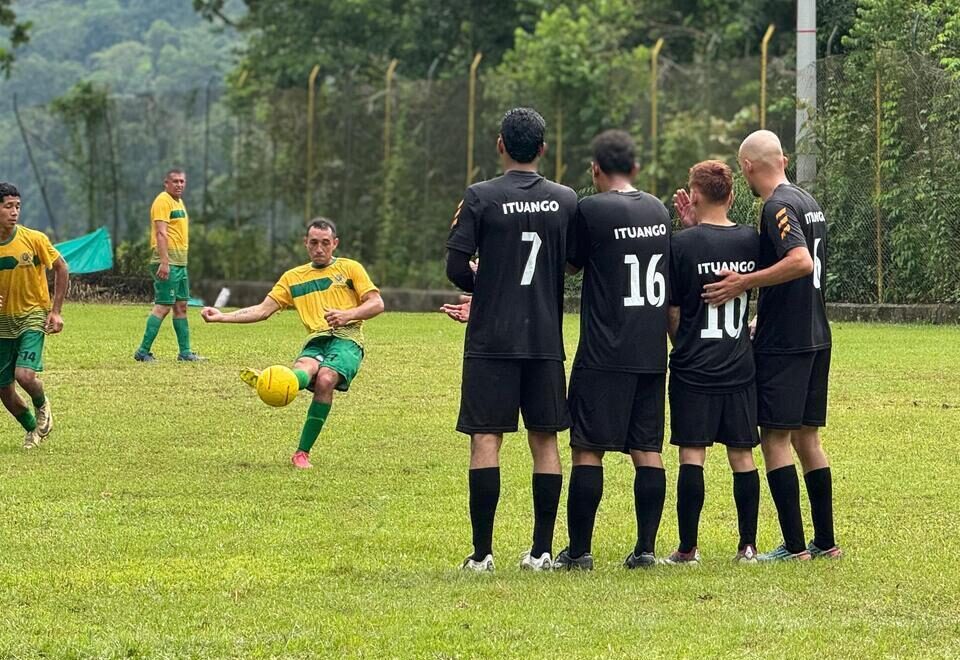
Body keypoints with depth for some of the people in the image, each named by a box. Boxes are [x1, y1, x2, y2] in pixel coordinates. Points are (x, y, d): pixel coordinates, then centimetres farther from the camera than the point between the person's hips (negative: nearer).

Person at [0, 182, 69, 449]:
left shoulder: (34, 239, -13)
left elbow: (62, 269, 1)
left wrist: (56, 311, -4)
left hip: (33, 317, -3)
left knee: (24, 375, -23)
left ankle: (42, 407, 13)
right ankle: (33, 429, 31)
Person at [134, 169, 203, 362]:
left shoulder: (179, 202, 20)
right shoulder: (163, 201, -10)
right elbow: (161, 233, -19)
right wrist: (164, 262, -26)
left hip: (180, 263, 10)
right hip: (168, 262, -10)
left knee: (181, 306, 11)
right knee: (163, 306, -12)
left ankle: (185, 352, 14)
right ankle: (143, 351, -11)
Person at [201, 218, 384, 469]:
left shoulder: (350, 268, 15)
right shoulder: (293, 278, 23)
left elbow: (377, 303, 7)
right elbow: (263, 310, 19)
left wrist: (348, 315, -12)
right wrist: (223, 317, 6)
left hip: (347, 338, -3)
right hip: (316, 342, 3)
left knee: (325, 379, -33)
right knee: (304, 369, -34)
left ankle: (302, 452, -33)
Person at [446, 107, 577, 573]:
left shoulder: (480, 197, -6)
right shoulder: (566, 200, 4)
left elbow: (456, 266, -9)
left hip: (491, 341, -3)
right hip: (546, 340, 3)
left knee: (486, 438, -1)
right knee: (544, 439, 8)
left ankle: (482, 552, -5)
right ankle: (542, 550, 8)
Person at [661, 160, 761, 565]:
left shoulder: (682, 244, -9)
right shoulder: (750, 240, 1)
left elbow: (672, 312, -4)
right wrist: (697, 227, 14)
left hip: (694, 368, -3)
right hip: (740, 367, 4)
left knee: (692, 455, -1)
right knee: (742, 455, 8)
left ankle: (688, 549, 0)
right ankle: (748, 545, 9)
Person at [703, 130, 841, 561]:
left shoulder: (778, 206, -14)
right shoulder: (807, 201, 14)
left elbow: (801, 262, -28)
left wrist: (744, 283, -22)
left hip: (782, 342, -9)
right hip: (815, 337, 9)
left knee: (775, 437, -5)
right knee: (806, 437, 13)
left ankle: (794, 546, -7)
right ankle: (825, 541, 16)